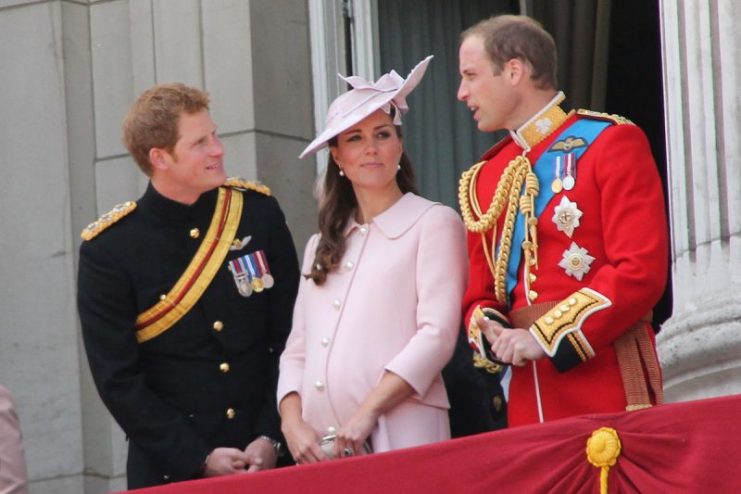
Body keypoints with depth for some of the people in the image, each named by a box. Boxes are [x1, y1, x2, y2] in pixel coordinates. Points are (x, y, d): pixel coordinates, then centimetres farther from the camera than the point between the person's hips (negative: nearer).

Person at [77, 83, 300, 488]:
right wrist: (201, 459, -12)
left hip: (268, 460, 2)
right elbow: (118, 380, -6)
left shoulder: (259, 211, 1)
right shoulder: (108, 250, -6)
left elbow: (292, 337, 2)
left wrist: (271, 438, -7)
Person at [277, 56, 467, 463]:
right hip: (320, 447, 5)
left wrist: (368, 412, -16)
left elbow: (437, 335, -8)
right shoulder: (321, 246, 21)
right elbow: (296, 351, 16)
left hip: (399, 438, -5)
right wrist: (293, 424, -3)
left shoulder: (434, 224, 3)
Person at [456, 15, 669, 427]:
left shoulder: (611, 142, -1)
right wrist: (491, 331, -6)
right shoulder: (483, 179, 18)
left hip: (607, 388, -5)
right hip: (528, 402, 5)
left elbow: (641, 270, -11)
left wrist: (545, 338, -15)